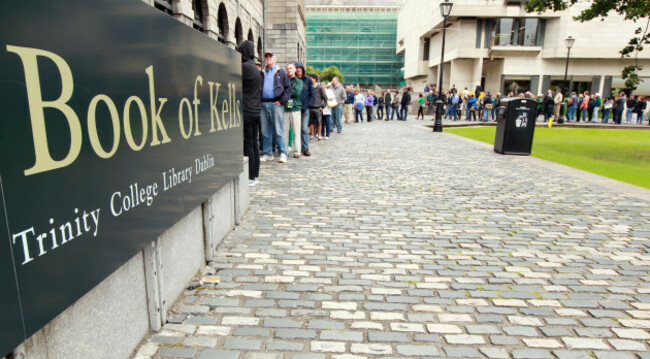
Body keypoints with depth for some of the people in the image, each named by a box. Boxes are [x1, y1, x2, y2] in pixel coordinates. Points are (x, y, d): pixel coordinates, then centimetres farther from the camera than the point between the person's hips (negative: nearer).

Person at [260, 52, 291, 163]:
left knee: (278, 131, -6)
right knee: (265, 131, 6)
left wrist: (281, 101, -8)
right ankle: (267, 154, 13)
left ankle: (283, 153, -1)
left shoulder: (280, 72, 7)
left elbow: (288, 88, 1)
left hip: (276, 104, -4)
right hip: (263, 105, 4)